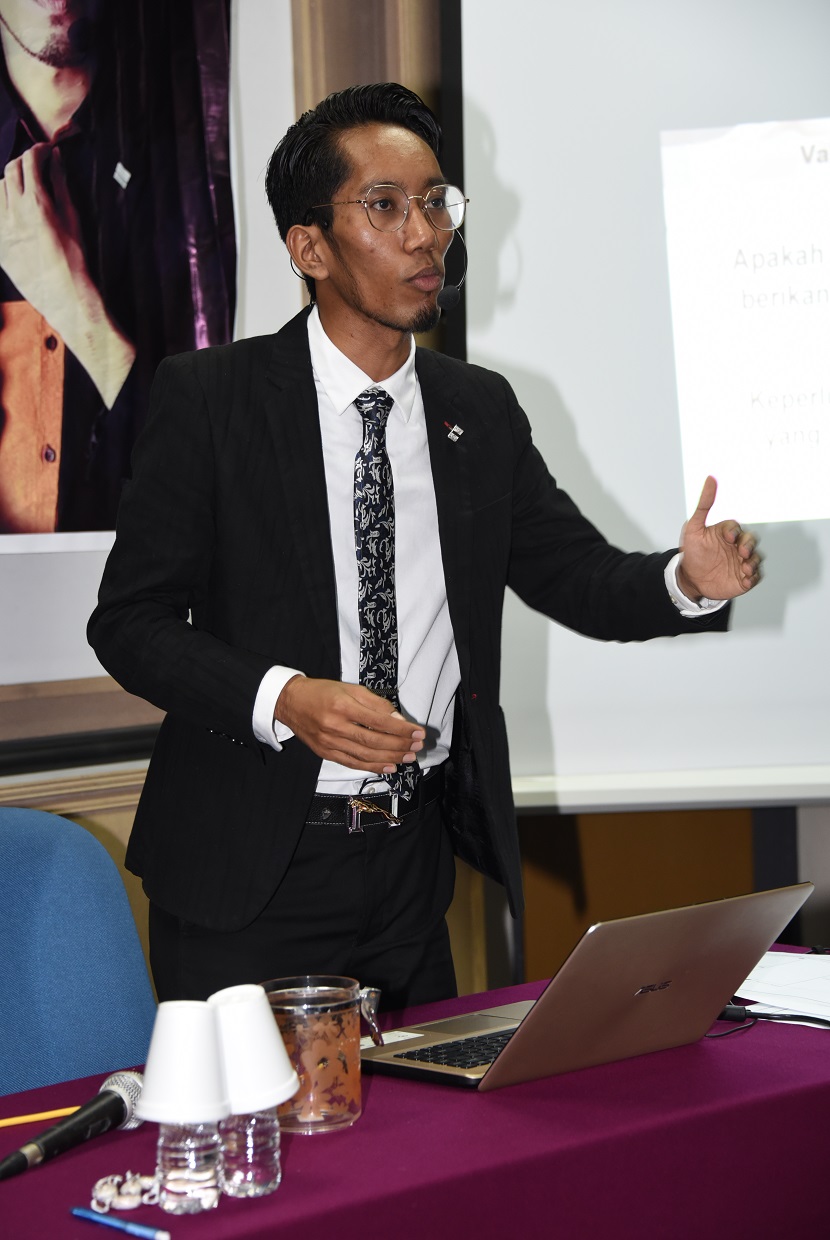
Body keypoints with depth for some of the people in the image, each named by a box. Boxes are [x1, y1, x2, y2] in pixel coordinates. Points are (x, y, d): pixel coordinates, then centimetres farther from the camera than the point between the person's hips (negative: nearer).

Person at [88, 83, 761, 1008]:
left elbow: (579, 575, 4)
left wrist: (689, 580, -17)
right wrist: (282, 699, -24)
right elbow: (130, 620, -9)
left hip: (417, 859, 4)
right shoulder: (209, 398, -7)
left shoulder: (481, 411, 7)